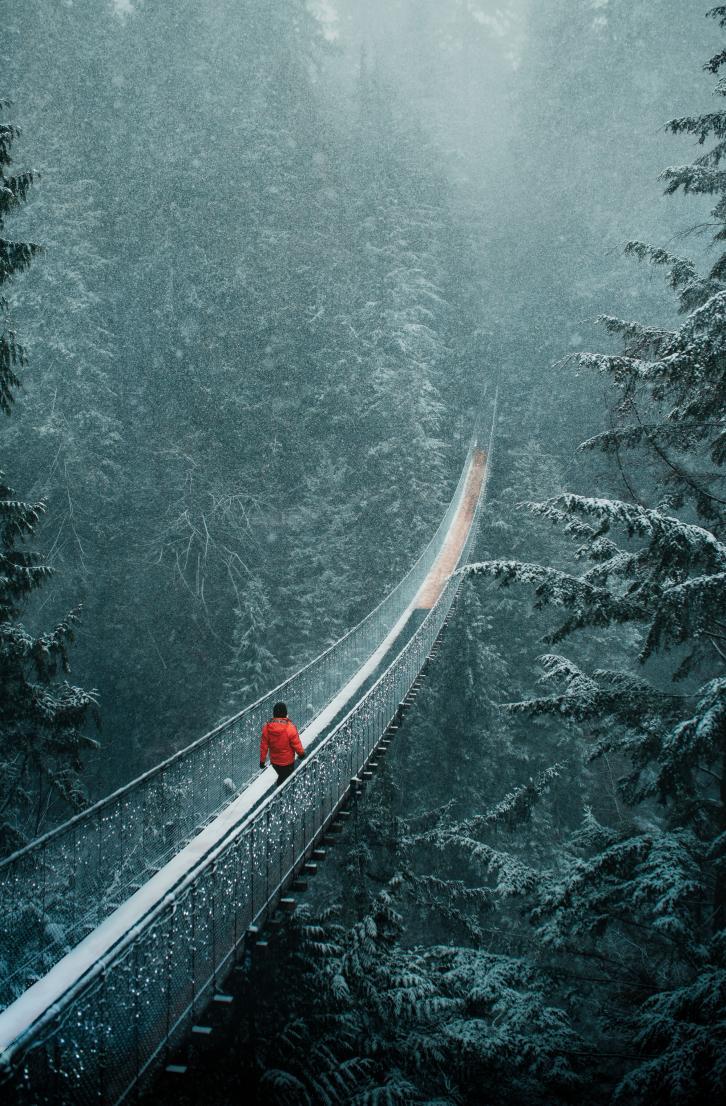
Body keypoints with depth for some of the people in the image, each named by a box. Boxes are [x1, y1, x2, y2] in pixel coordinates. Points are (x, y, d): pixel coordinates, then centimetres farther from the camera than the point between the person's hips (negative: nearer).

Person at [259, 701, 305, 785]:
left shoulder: (267, 727, -16)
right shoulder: (290, 728, -28)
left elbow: (263, 746, -7)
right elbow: (296, 744, -15)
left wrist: (262, 760, 6)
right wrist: (301, 753, 5)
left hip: (274, 761, 4)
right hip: (287, 762, -4)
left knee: (281, 776, 29)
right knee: (285, 779, 17)